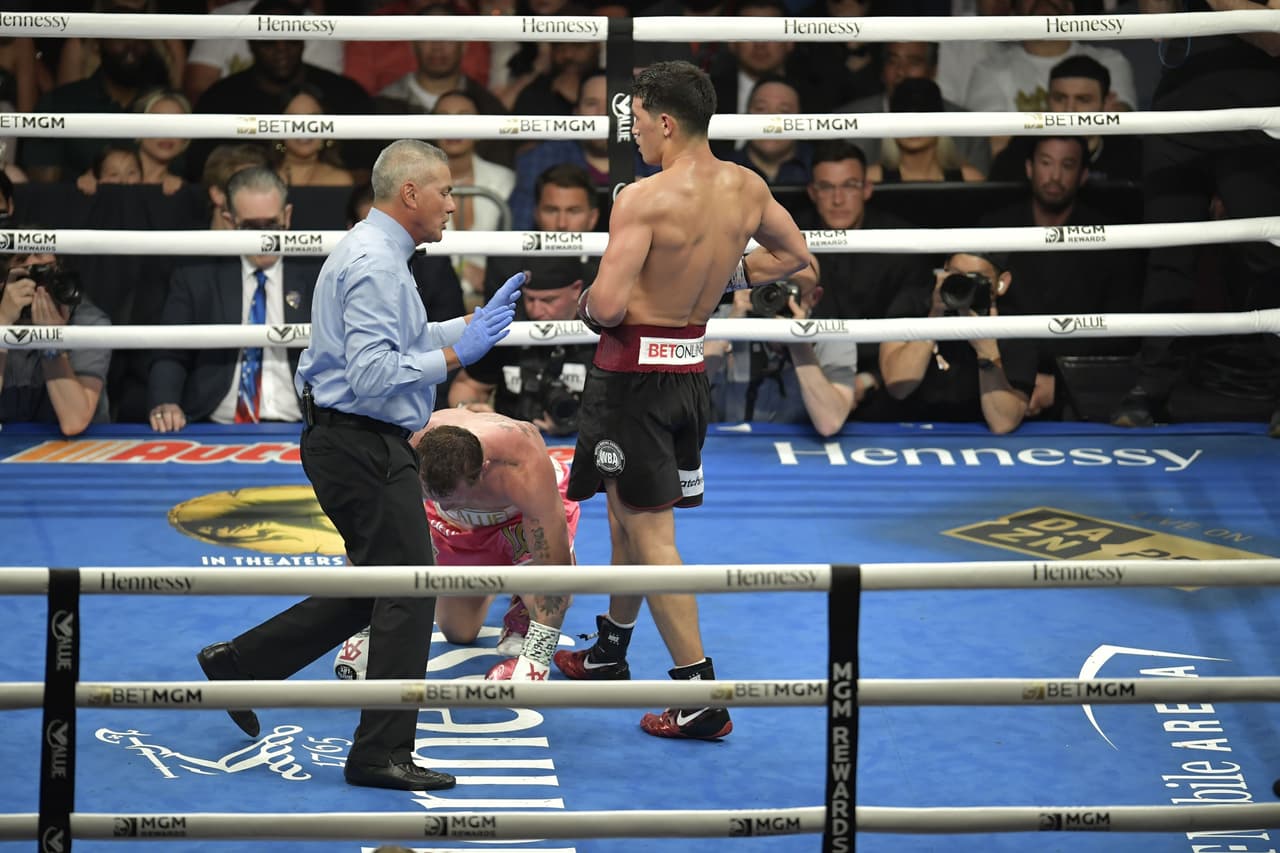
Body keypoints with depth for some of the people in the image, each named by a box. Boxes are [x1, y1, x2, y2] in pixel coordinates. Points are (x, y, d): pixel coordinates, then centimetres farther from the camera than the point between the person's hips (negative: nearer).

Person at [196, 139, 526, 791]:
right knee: (407, 593, -6)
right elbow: (373, 373, -26)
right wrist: (453, 355, -20)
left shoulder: (374, 253, 15)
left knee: (375, 589, 18)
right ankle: (382, 754, -2)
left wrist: (472, 325, 16)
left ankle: (239, 664, 24)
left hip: (350, 440, 11)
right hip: (364, 445, -11)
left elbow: (402, 341, 23)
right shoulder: (375, 263, -19)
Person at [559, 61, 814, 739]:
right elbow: (794, 255, 18)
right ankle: (610, 651, 41)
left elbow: (607, 305, -26)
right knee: (626, 509, 24)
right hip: (691, 369, 8)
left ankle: (700, 692, -8)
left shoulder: (644, 200, -21)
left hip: (633, 372, -8)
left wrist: (586, 301, -4)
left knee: (649, 530, -4)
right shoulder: (746, 189, 1)